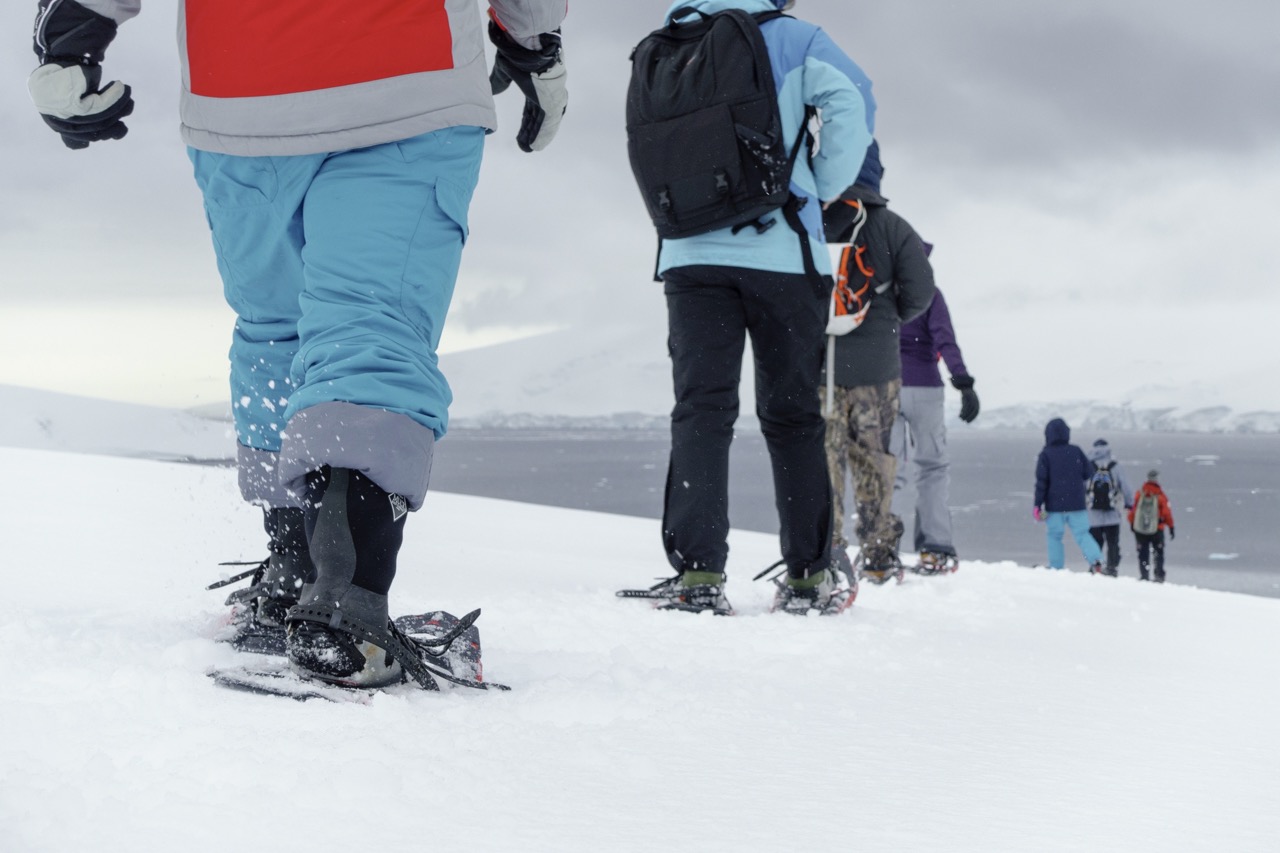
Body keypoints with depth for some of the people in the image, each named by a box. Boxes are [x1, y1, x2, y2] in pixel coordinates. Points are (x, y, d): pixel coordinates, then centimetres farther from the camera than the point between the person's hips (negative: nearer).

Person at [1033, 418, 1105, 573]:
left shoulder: (1046, 455, -6)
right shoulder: (1076, 451, 1)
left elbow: (1041, 481, -9)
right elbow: (1088, 473, 8)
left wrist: (1038, 505, -6)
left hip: (1055, 505, -2)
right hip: (1077, 503, 2)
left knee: (1054, 536, 8)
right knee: (1082, 534, 3)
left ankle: (1056, 568, 4)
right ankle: (1096, 560, -18)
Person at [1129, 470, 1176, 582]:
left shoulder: (1139, 494, -6)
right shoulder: (1160, 496, -10)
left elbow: (1132, 510, -1)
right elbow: (1167, 513, -7)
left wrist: (1131, 524, 14)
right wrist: (1171, 527, 3)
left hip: (1139, 529, 2)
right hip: (1156, 530, -2)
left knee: (1143, 553, 9)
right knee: (1159, 552, 11)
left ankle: (1143, 575, 5)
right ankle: (1159, 575, 7)